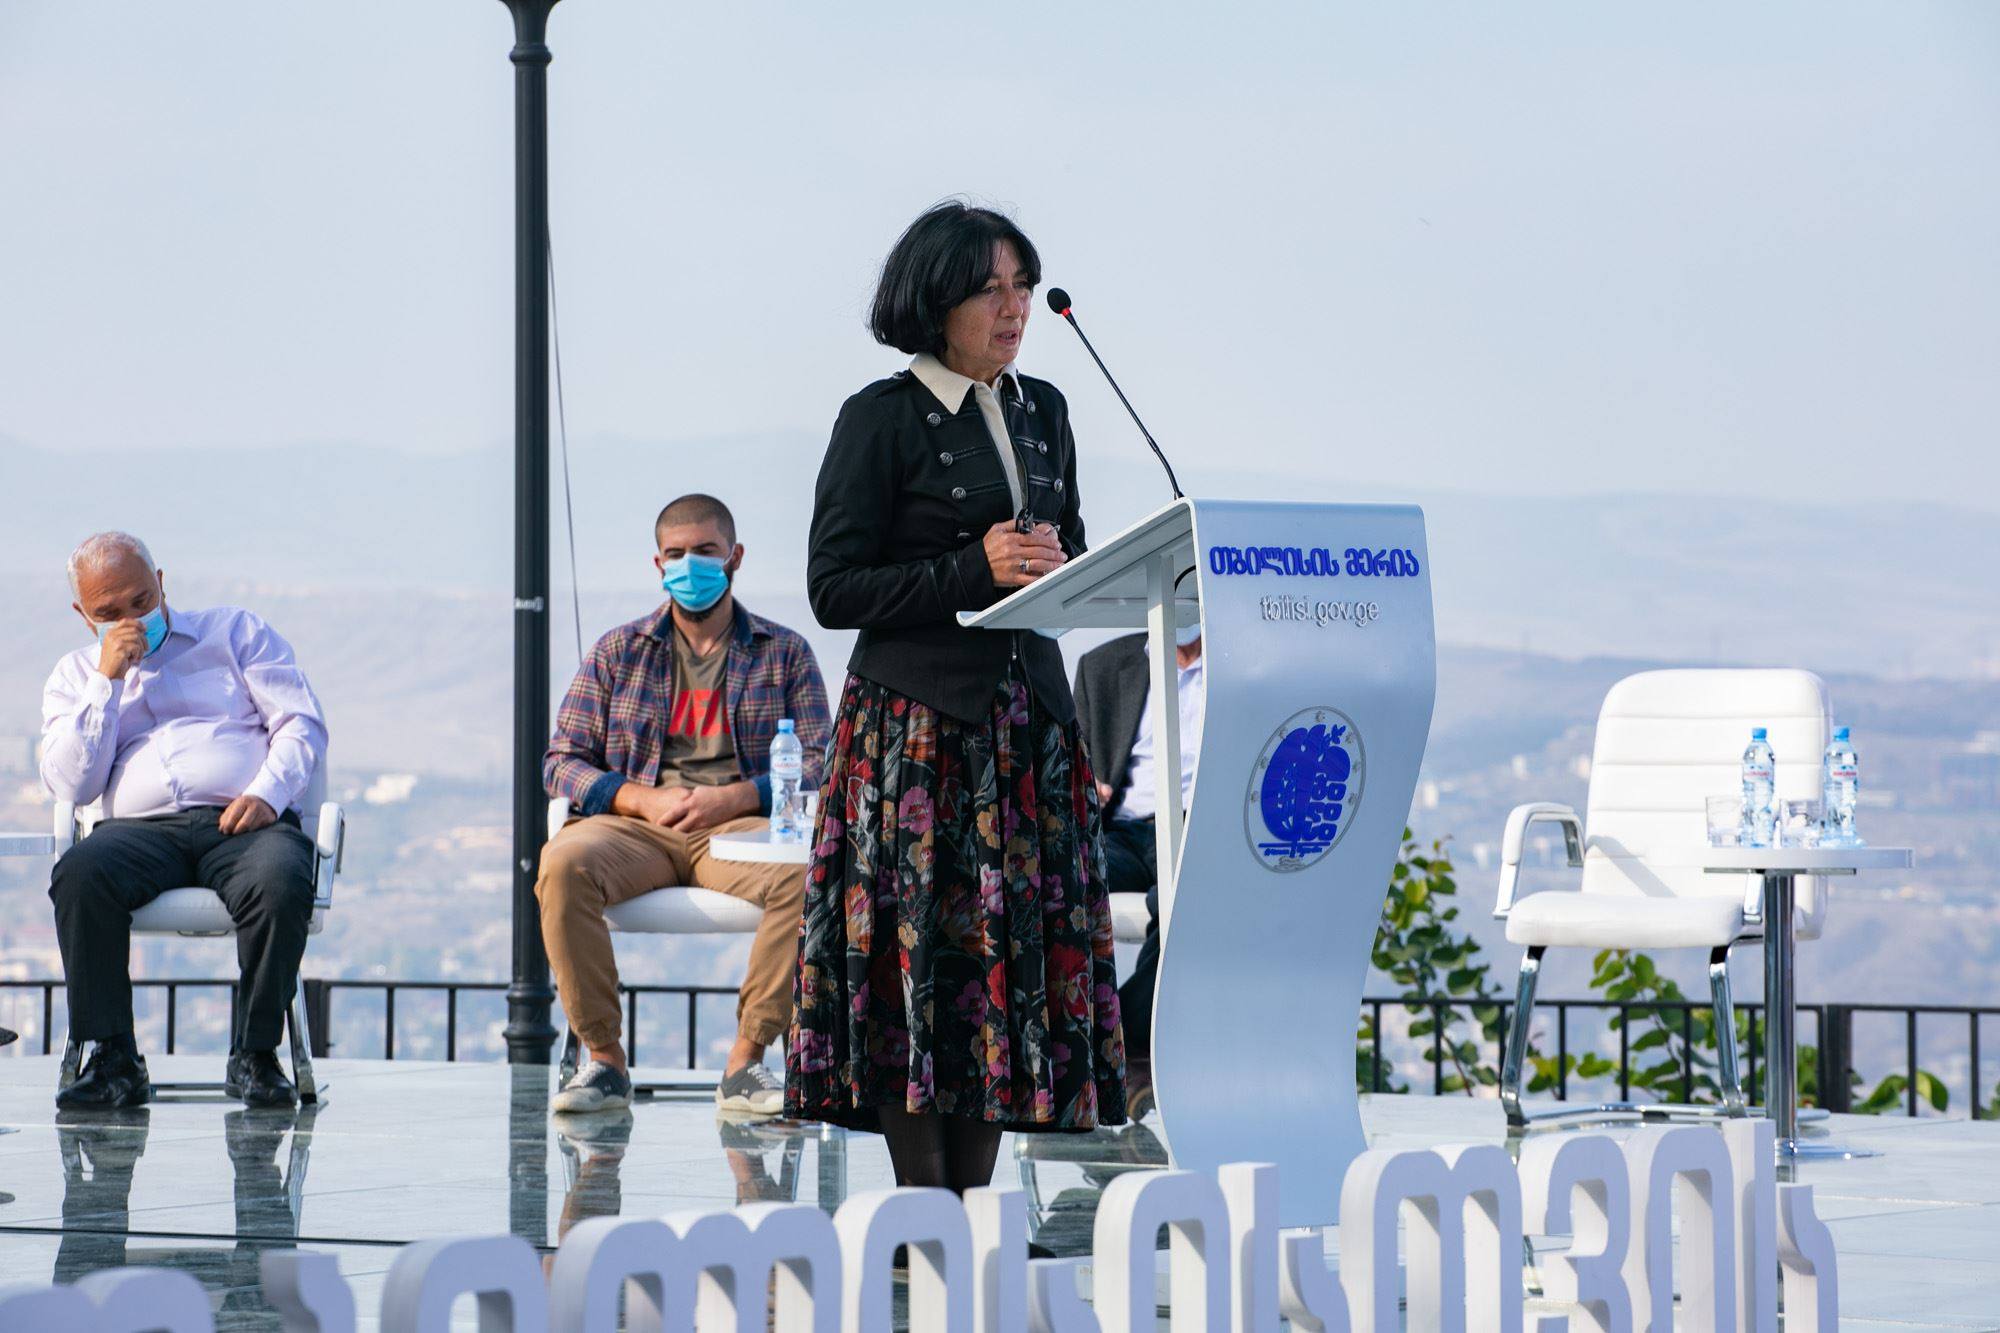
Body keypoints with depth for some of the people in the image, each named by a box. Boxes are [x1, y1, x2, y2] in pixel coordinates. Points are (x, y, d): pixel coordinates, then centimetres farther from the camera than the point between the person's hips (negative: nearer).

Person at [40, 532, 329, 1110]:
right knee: (79, 876, -34)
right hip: (141, 828, 1)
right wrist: (108, 681, 1)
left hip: (244, 823, -1)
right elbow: (71, 786, 7)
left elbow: (301, 722, 9)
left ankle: (255, 1055, -24)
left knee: (281, 883, -37)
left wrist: (266, 793, -10)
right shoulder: (75, 677, 23)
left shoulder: (235, 633, 20)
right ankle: (114, 1059, -29)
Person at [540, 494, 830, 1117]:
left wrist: (733, 797, -13)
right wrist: (646, 800, -7)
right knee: (565, 863, -34)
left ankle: (746, 1060, -27)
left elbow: (818, 764, 5)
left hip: (738, 828, -1)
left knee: (805, 877, -36)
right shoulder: (618, 652, 16)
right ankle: (603, 1059, -25)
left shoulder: (784, 653, 13)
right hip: (635, 826, 1)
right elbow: (562, 761, 11)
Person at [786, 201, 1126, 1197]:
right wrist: (972, 571, -15)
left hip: (1026, 720, 6)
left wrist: (1059, 571, -1)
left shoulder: (1042, 411, 14)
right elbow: (835, 589, -7)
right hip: (916, 722, -6)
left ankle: (976, 1203, 7)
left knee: (1017, 944, 2)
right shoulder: (882, 418, -4)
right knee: (921, 947, -7)